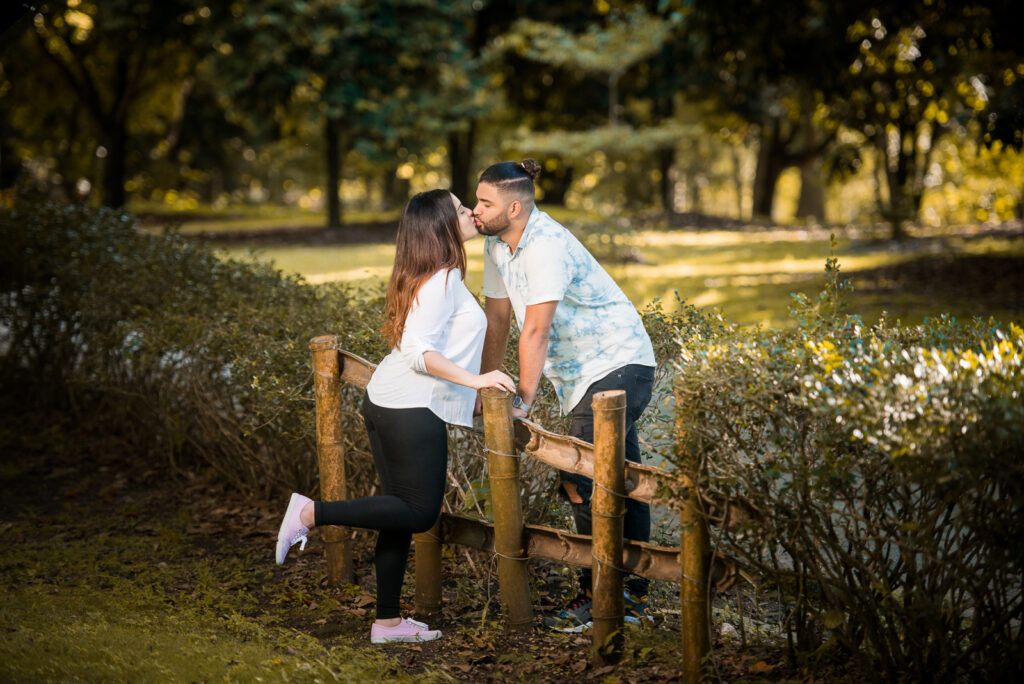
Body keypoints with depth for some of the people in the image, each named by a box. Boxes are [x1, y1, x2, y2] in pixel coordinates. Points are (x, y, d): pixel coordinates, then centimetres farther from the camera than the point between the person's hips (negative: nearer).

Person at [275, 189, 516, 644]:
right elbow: (419, 351, -21)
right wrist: (475, 380, -23)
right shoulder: (443, 279, -13)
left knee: (402, 513, 11)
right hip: (412, 409, -10)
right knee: (419, 512, -4)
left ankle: (387, 622, 15)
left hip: (386, 401, 10)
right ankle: (311, 513, -5)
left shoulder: (435, 278, 17)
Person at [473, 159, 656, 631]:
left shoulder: (547, 246, -24)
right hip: (579, 374, 9)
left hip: (618, 364, -9)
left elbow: (536, 331, -27)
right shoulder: (497, 246, 4)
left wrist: (522, 401, -26)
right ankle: (632, 594, 21)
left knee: (582, 480, -15)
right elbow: (498, 321, 12)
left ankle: (599, 595, -6)